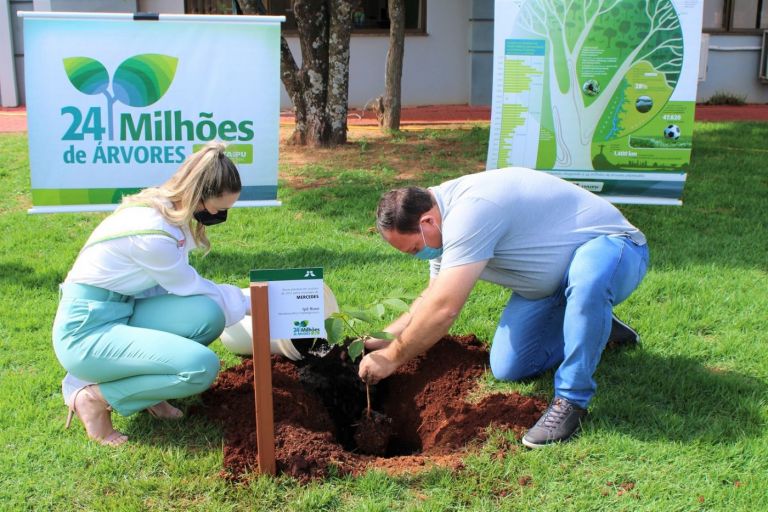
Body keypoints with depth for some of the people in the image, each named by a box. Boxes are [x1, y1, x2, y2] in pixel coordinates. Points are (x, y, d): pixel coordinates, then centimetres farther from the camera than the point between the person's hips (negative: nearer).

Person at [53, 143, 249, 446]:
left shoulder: (165, 209, 1)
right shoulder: (152, 232, -26)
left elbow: (179, 283, 8)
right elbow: (189, 288, -11)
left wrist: (245, 302, 5)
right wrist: (247, 304, 3)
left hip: (123, 310, 8)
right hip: (86, 329, -8)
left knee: (208, 315, -15)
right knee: (203, 367, -22)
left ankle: (141, 383, 7)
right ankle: (95, 397, -4)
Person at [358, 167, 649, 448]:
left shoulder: (470, 212, -34)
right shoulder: (443, 219, -2)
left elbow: (444, 309, -35)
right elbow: (433, 296, 10)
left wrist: (391, 359, -22)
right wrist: (382, 340, 1)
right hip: (553, 280, 9)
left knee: (587, 277, -44)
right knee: (507, 369, -3)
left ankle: (571, 401, -25)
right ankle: (596, 325, 19)